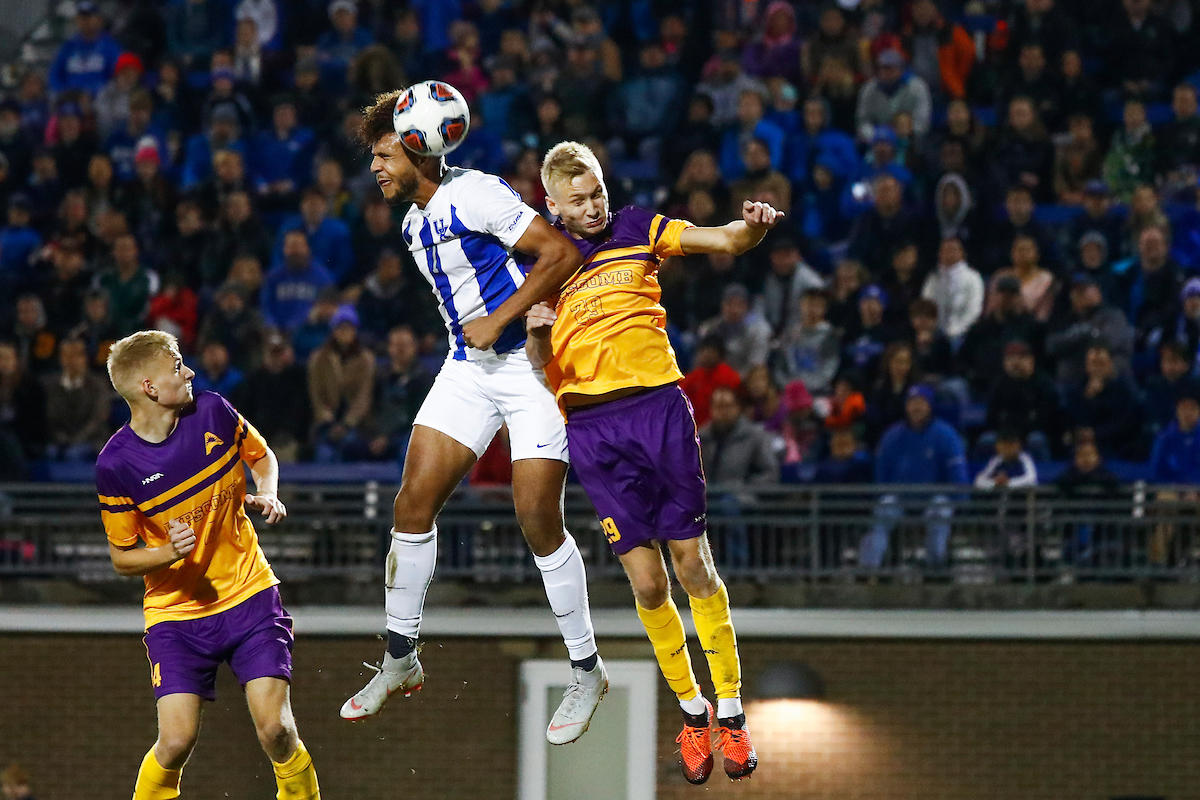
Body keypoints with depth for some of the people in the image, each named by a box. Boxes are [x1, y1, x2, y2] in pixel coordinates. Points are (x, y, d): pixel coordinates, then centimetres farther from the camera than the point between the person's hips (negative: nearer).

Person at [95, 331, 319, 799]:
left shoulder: (213, 413, -6)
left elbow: (261, 455, 16)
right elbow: (122, 558, -3)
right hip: (175, 611, -2)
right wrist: (169, 553, -22)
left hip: (248, 596, 2)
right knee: (177, 740, -15)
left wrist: (267, 495, -5)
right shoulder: (116, 465, -14)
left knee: (275, 730, -12)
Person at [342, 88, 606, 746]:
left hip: (530, 362, -8)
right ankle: (401, 660, 11)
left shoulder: (475, 196, -16)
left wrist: (499, 319, -20)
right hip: (468, 368, 8)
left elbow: (562, 253, -21)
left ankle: (586, 671, 5)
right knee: (413, 503, 0)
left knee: (538, 520, -10)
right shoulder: (415, 223, 12)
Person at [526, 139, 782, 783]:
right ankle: (691, 711, 14)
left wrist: (754, 225, -22)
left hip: (659, 405, 0)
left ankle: (730, 709, 7)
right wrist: (536, 334, -16)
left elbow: (725, 241, 0)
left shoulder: (637, 231, 8)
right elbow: (540, 371, 6)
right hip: (591, 426, 0)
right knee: (646, 581, -2)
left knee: (693, 565, -2)